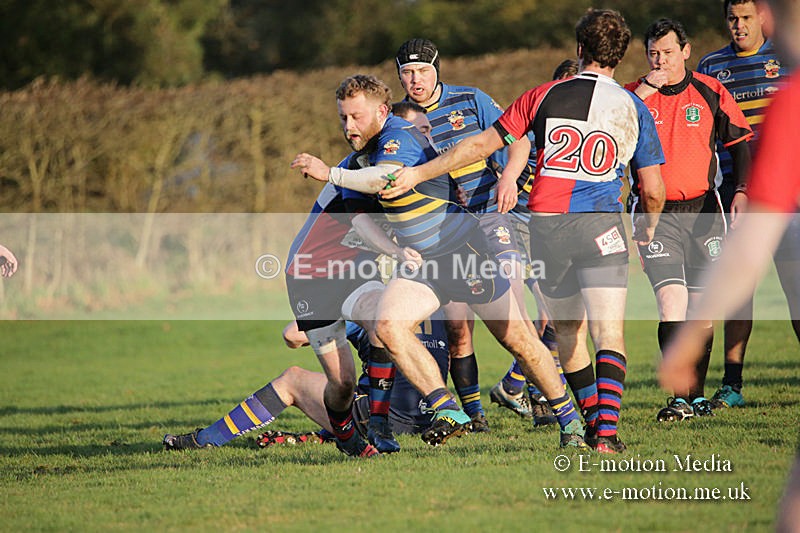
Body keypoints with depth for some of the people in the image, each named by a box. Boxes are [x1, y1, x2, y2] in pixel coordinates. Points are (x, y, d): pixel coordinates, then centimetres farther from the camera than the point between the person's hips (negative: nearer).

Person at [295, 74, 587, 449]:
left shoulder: (399, 137, -21)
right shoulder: (375, 146, 8)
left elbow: (385, 179, -44)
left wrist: (330, 174, -43)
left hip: (465, 251, -8)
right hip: (421, 262, 8)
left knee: (517, 340, 1)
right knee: (388, 325, -19)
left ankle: (568, 417, 19)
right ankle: (448, 412, -21)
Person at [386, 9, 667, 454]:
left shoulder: (545, 96, 6)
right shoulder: (635, 109, 6)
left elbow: (482, 144, 7)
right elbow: (653, 190, 8)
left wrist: (418, 174, 15)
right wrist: (648, 225, 30)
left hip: (545, 226, 2)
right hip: (600, 225, -2)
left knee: (569, 332, 16)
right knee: (609, 333, -4)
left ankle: (592, 421, 21)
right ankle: (607, 429, -21)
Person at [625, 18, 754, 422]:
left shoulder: (711, 92, 4)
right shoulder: (635, 95, 1)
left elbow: (741, 143, 8)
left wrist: (742, 191, -5)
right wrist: (645, 90, -20)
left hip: (703, 210, 2)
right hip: (656, 214, -2)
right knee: (672, 301, -16)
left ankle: (697, 396, 17)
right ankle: (680, 399, -14)